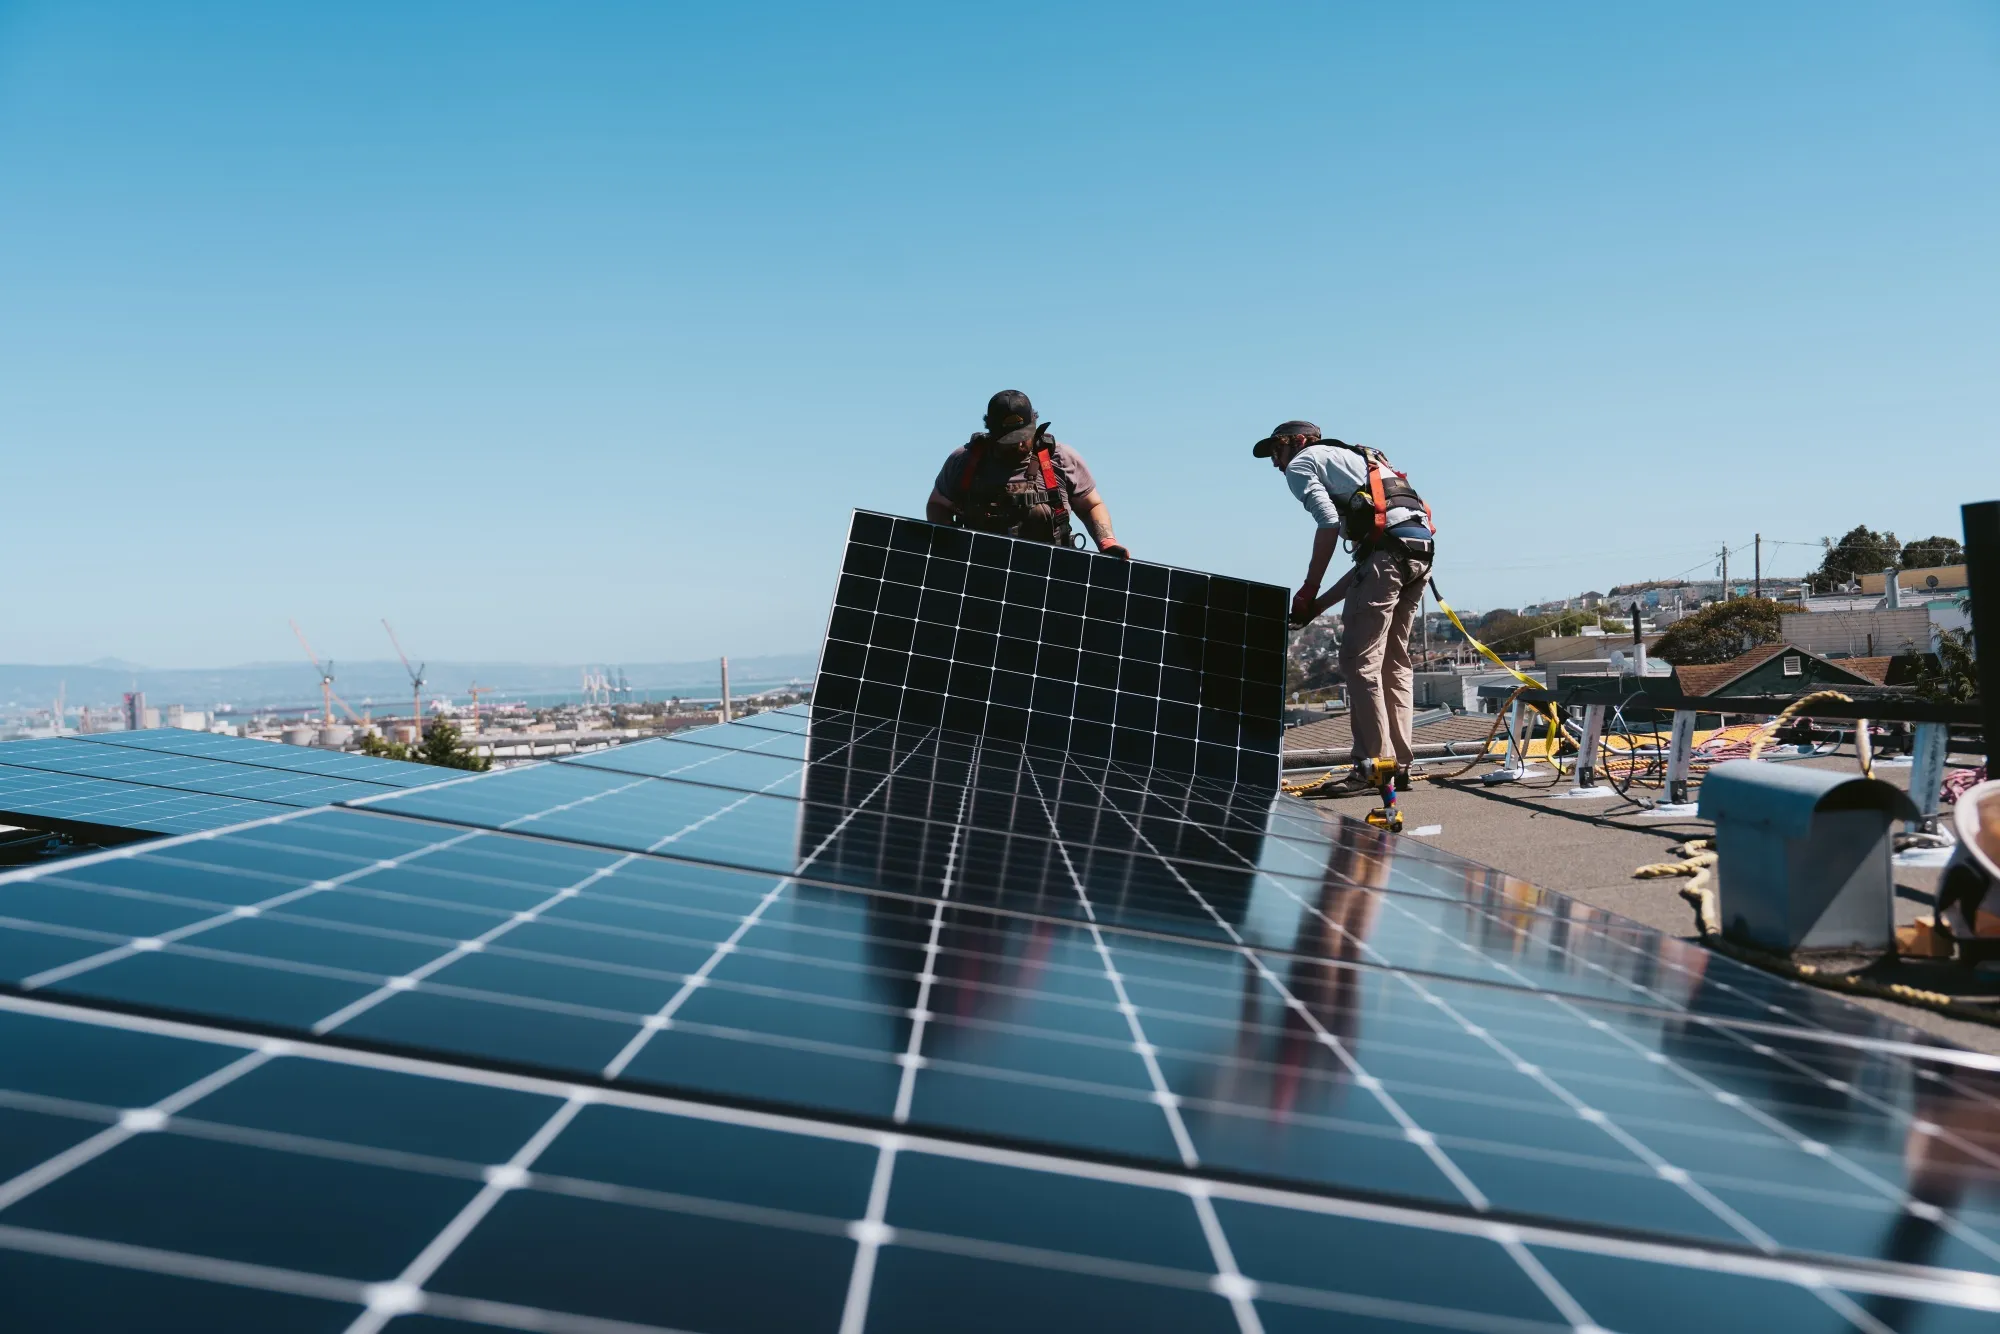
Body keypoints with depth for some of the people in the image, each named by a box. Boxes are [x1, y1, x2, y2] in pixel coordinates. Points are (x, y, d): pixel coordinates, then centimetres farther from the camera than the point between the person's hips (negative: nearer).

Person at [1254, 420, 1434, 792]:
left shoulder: (1300, 463, 9)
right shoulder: (1355, 455, 33)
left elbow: (1329, 522, -8)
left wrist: (1309, 590, -5)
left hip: (1385, 546, -8)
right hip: (1422, 545, 8)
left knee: (1360, 661, -6)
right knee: (1395, 662, 12)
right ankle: (1399, 764, 12)